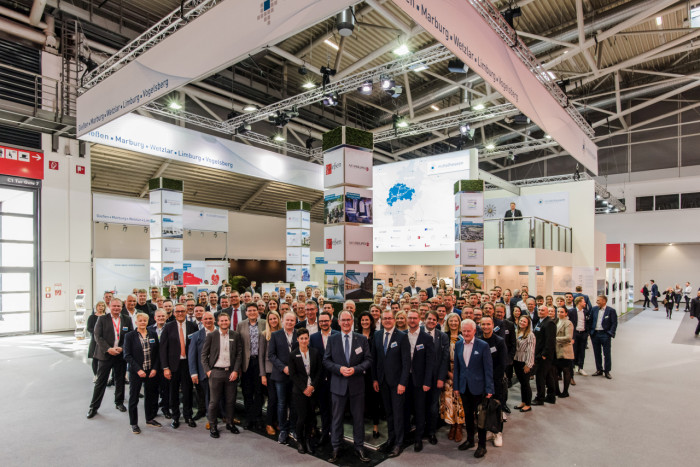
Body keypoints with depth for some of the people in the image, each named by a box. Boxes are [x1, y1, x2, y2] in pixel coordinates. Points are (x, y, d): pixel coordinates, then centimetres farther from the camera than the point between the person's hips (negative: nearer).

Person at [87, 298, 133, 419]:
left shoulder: (127, 320, 3)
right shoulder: (102, 319, -2)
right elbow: (98, 337, -7)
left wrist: (122, 348, -12)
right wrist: (108, 349, -17)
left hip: (121, 355, 2)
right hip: (105, 355, -2)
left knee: (120, 381, 13)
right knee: (100, 382, 3)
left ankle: (119, 402, 28)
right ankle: (94, 407, 16)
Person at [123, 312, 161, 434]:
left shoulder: (153, 334, 4)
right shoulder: (130, 336, -4)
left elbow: (157, 353, 5)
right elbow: (127, 355, -8)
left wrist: (155, 368, -6)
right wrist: (138, 370, -15)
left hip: (151, 372, 3)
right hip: (136, 373, -3)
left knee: (151, 396, 12)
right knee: (134, 397, 8)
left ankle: (150, 419, 30)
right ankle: (133, 423, 22)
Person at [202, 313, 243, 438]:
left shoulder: (236, 336, 5)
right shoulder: (211, 336, 2)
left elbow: (239, 354, 3)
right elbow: (204, 354, 4)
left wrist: (236, 370, -5)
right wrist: (207, 370, -4)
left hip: (231, 372, 1)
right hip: (215, 372, -1)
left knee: (230, 400, 8)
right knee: (214, 401, 3)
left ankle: (230, 423, 25)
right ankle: (212, 426, 18)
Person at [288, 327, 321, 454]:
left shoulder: (315, 352, 3)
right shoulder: (293, 355, -2)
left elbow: (319, 371, 3)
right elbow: (292, 375, -3)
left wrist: (312, 386, -7)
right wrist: (304, 389, -9)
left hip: (313, 390, 2)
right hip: (299, 391, -2)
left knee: (311, 417, 4)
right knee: (302, 417, -1)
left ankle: (308, 439, 26)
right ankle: (299, 440, 22)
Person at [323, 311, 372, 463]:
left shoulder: (362, 339, 1)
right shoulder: (332, 339, 1)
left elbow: (368, 360, -1)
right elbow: (326, 361, 0)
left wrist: (355, 369, -16)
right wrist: (339, 369, -16)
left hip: (357, 384, 0)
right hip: (338, 384, 0)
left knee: (358, 417, 11)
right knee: (337, 418, 10)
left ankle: (359, 447, 27)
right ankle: (335, 448, 25)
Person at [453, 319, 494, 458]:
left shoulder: (483, 346, -12)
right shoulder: (458, 345, 1)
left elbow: (488, 368, -10)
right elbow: (456, 367, 6)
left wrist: (489, 389, -11)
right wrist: (456, 386, 6)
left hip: (478, 387, -4)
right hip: (464, 387, 4)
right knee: (468, 415, 17)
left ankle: (482, 445, 22)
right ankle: (470, 440, 35)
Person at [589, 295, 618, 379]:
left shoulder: (611, 310, -5)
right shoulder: (594, 309, 7)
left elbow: (614, 323, -6)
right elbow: (591, 321, 11)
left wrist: (611, 333, -14)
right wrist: (590, 331, 5)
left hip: (605, 334, -4)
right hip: (595, 334, 4)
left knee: (607, 353, 2)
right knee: (597, 353, 11)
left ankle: (607, 371, 13)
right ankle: (599, 370, 22)